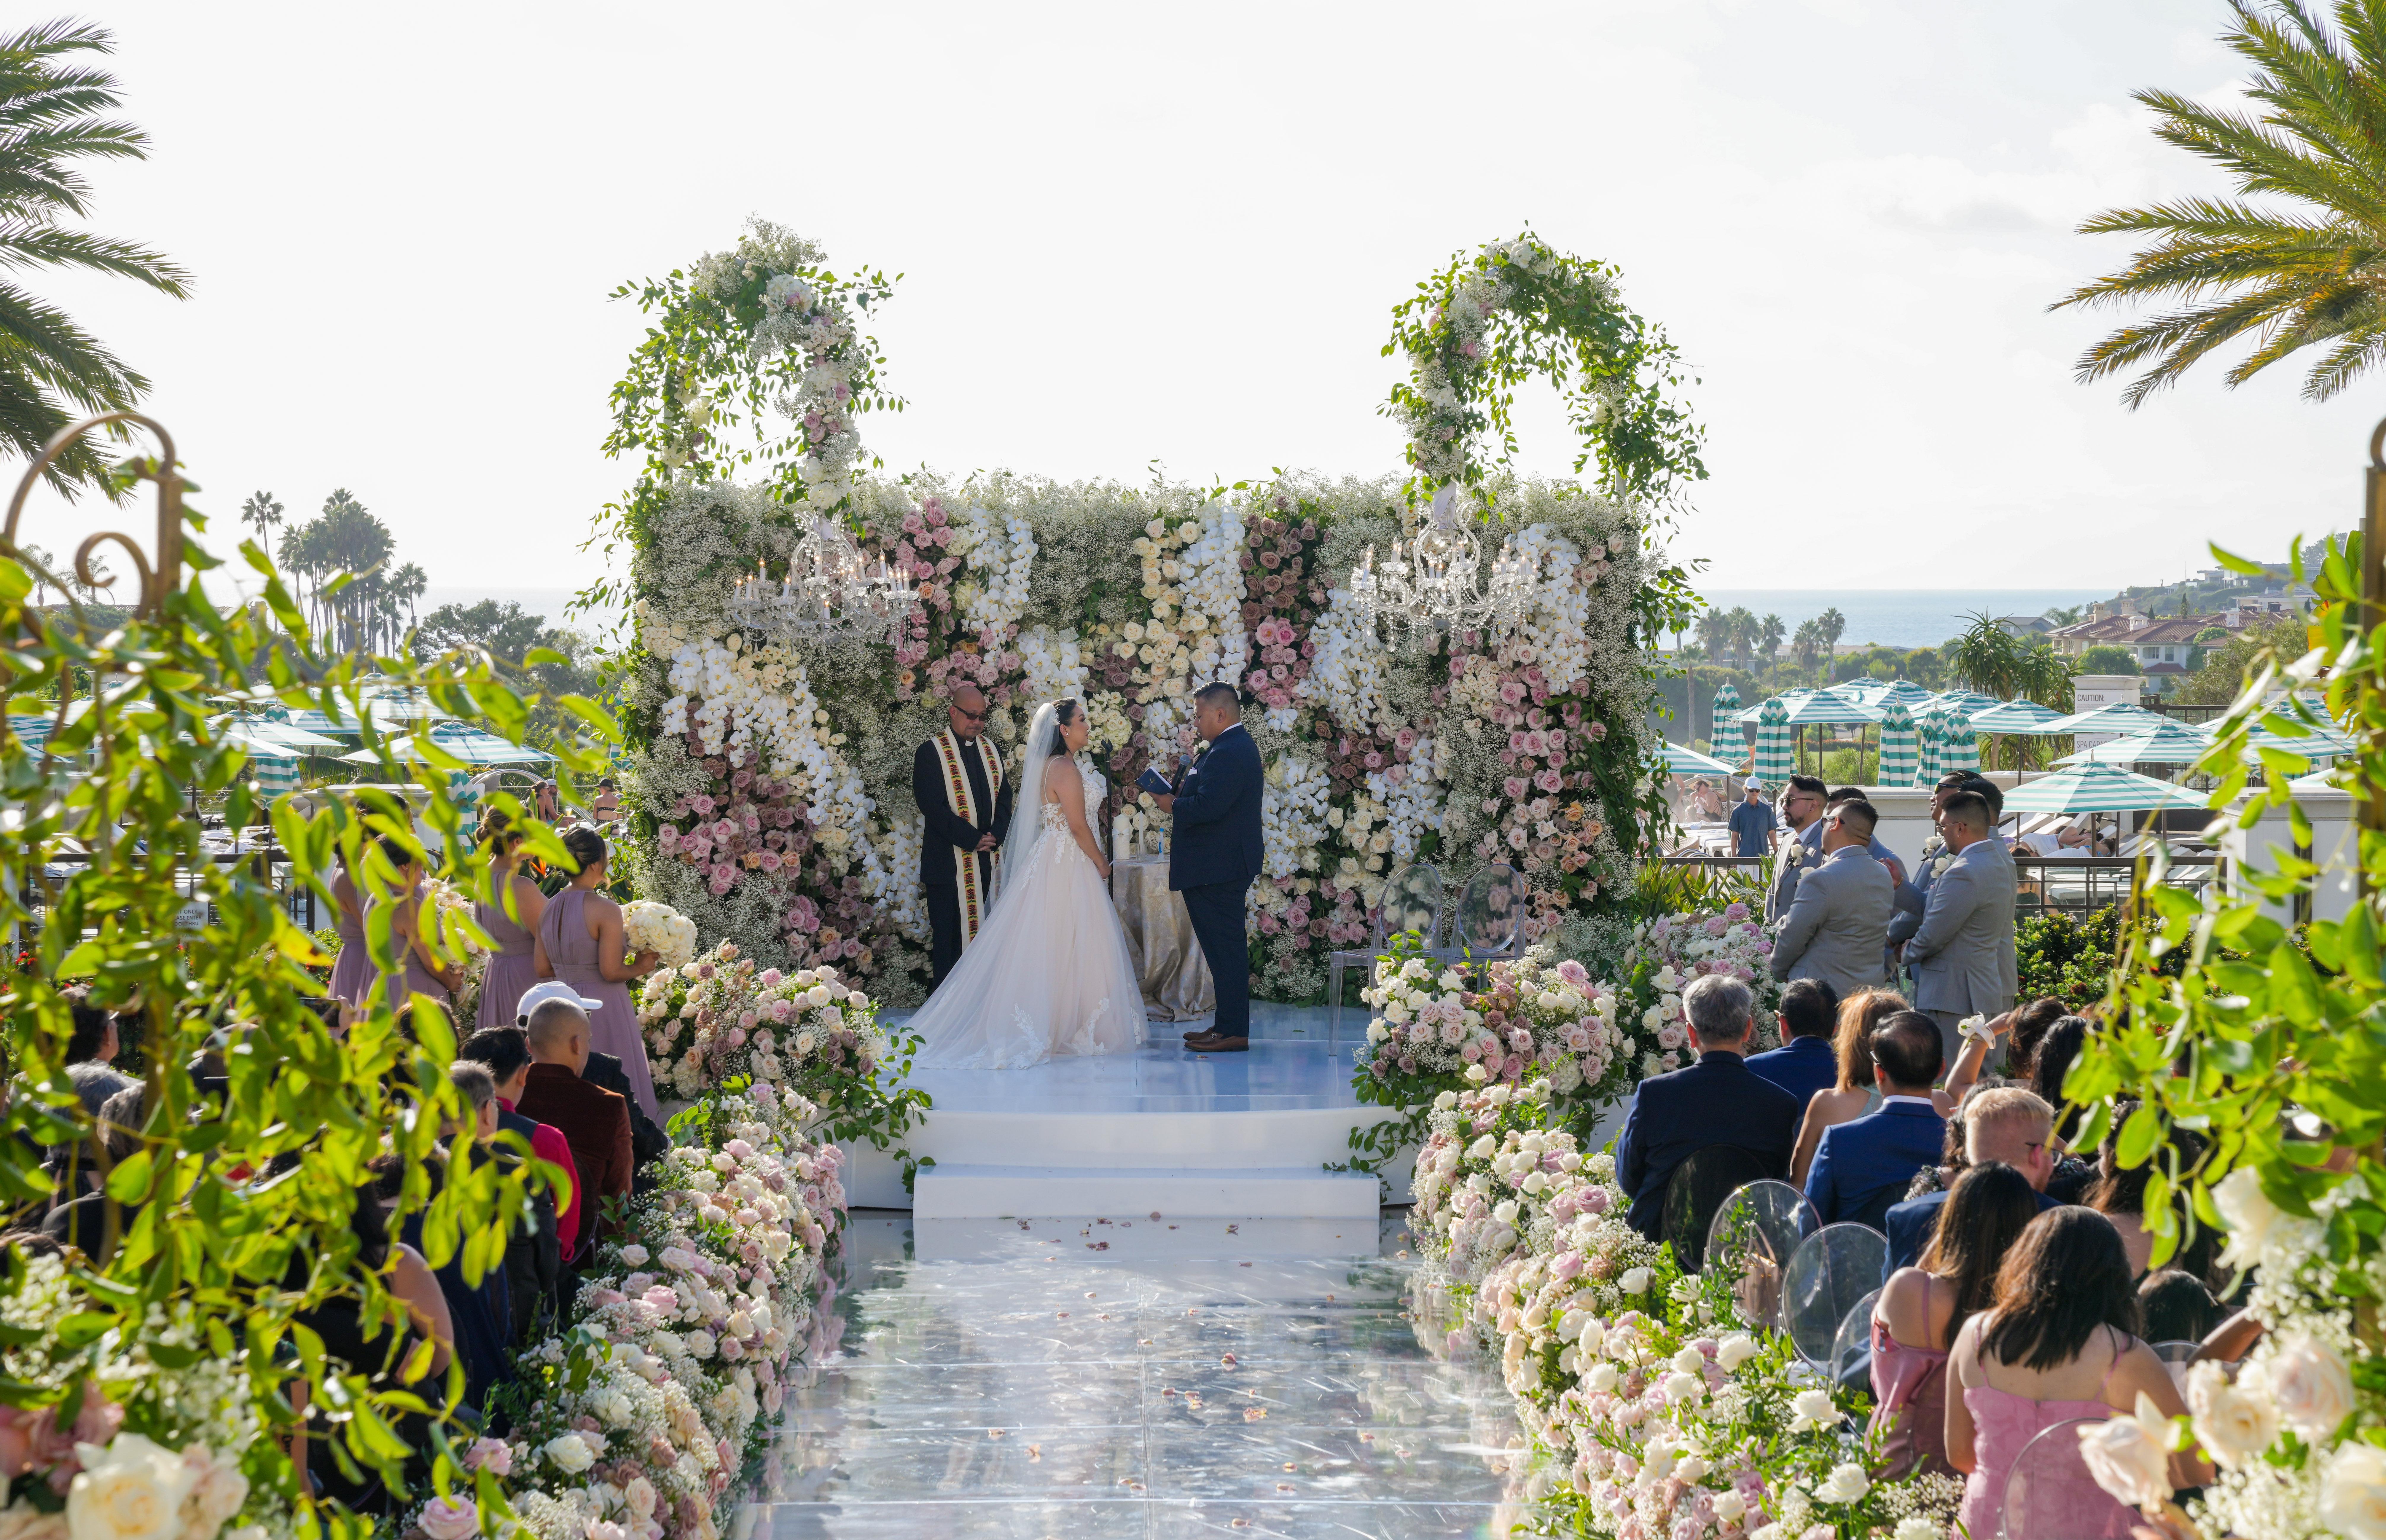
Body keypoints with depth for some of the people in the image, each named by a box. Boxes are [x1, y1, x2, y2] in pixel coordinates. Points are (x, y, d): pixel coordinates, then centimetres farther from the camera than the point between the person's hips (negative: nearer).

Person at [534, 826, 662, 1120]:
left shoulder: (549, 908, 4)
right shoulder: (606, 910, -17)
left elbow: (543, 969, 8)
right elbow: (611, 972, -17)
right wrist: (641, 967, 2)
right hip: (602, 1006, -7)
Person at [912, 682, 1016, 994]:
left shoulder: (992, 752, 14)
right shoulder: (930, 753, -6)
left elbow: (1004, 798, 15)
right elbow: (933, 807, -13)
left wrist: (995, 835, -4)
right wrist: (973, 839, -14)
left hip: (987, 861, 6)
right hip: (949, 860, -5)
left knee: (982, 932, 7)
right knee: (948, 937, -2)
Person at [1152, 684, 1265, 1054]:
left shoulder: (1229, 753, -19)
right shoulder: (1237, 746, 16)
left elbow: (1208, 807, -27)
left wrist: (1173, 806, -11)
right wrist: (1182, 794, 4)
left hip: (1217, 870, -11)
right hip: (1225, 866, 11)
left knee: (1225, 948, -6)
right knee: (1225, 948, 15)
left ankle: (1233, 1032, -3)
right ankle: (1228, 1024, 21)